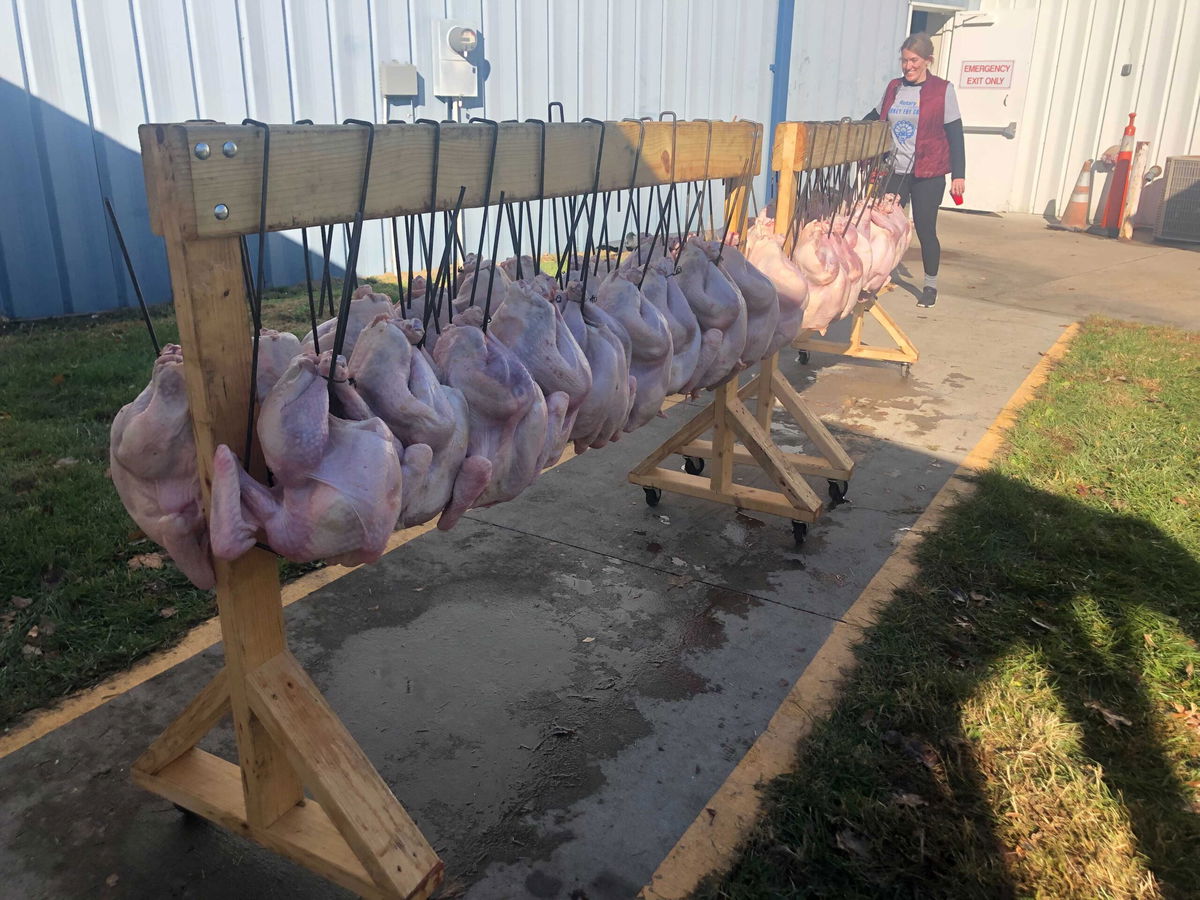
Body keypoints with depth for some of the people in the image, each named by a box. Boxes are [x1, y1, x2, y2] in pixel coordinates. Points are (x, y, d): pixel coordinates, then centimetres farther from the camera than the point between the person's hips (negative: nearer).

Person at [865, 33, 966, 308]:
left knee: (925, 230, 2)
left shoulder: (943, 90, -3)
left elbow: (955, 135, -4)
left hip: (928, 175, -3)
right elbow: (876, 117, 23)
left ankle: (930, 286, 19)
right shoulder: (894, 87, 8)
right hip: (894, 172, 3)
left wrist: (959, 175, -8)